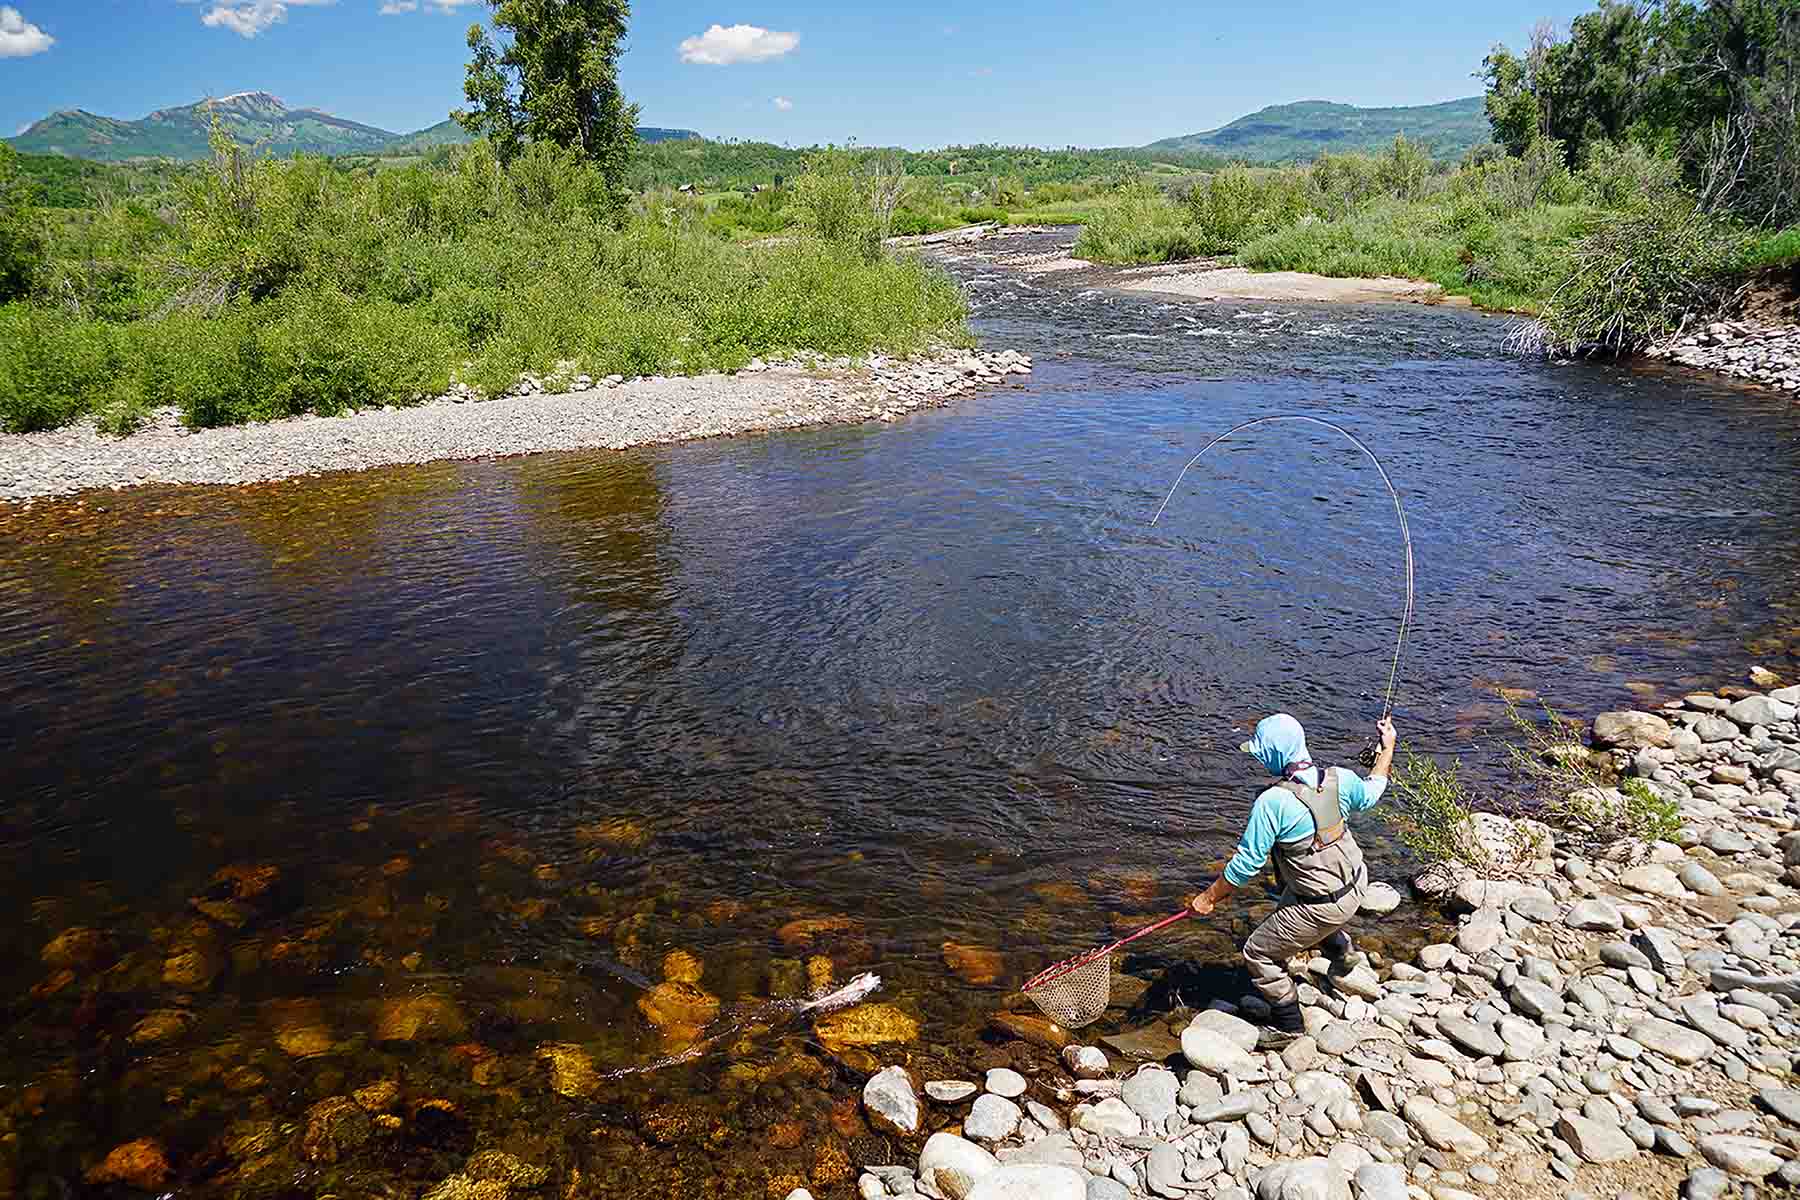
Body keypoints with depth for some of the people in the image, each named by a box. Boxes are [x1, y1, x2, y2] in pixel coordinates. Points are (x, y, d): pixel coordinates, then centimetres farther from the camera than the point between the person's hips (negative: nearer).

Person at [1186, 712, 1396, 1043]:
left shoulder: (1272, 802, -27)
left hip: (1324, 907, -8)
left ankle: (1288, 1025, 21)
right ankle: (1339, 946, 58)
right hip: (1356, 885, 8)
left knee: (1259, 954, 8)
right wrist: (1388, 747, 29)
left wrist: (1209, 897, -8)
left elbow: (1246, 863, -21)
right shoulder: (1339, 779, -10)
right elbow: (1371, 794, 14)